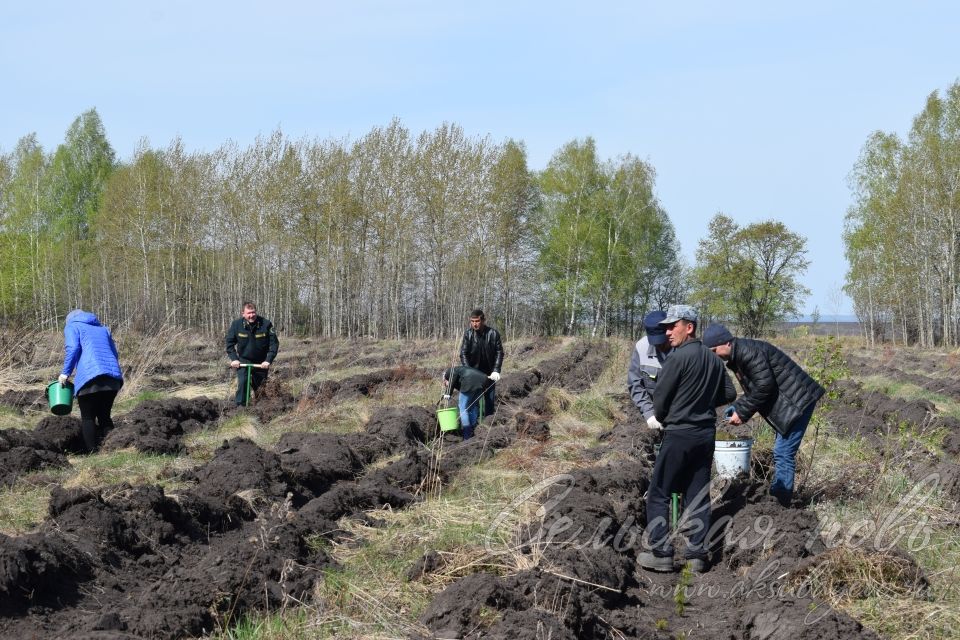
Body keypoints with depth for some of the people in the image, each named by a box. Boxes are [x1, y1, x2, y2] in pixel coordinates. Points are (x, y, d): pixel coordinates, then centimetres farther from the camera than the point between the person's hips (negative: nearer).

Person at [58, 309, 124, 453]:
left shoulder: (72, 326, 14)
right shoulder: (103, 329, 31)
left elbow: (72, 349, -4)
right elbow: (114, 354, 23)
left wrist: (65, 372, 0)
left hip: (89, 377, -5)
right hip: (113, 377, 5)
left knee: (88, 418, 2)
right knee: (105, 416, 12)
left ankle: (93, 452, -7)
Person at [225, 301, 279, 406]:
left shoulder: (266, 324, -18)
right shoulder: (236, 324, -14)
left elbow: (274, 343, -12)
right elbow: (230, 343, -2)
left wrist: (268, 360, -21)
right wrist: (233, 359, -13)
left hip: (261, 362, 1)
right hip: (243, 360, -1)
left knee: (260, 386, 10)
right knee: (242, 382, -22)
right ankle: (240, 406, -17)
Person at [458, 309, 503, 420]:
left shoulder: (493, 333, -9)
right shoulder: (468, 333, -8)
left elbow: (499, 352, -7)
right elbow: (463, 353, -9)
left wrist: (496, 371, -16)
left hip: (489, 373, 0)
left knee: (489, 400, 7)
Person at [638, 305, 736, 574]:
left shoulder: (678, 357, -15)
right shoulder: (713, 359, 7)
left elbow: (660, 397, -9)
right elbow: (729, 393, 14)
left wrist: (662, 419, 10)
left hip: (679, 434, -7)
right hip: (706, 434, 7)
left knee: (658, 494, 2)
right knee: (698, 495, 11)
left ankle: (661, 553, 1)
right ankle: (697, 554, 12)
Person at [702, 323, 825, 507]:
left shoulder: (748, 352, -20)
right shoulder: (736, 358, 12)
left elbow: (764, 387, -22)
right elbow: (753, 390, 18)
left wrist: (742, 413, -15)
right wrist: (737, 408, 3)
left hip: (798, 400, -11)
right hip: (787, 402, 11)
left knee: (783, 452, -13)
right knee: (782, 452, 13)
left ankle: (779, 502, -11)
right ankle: (778, 500, 18)